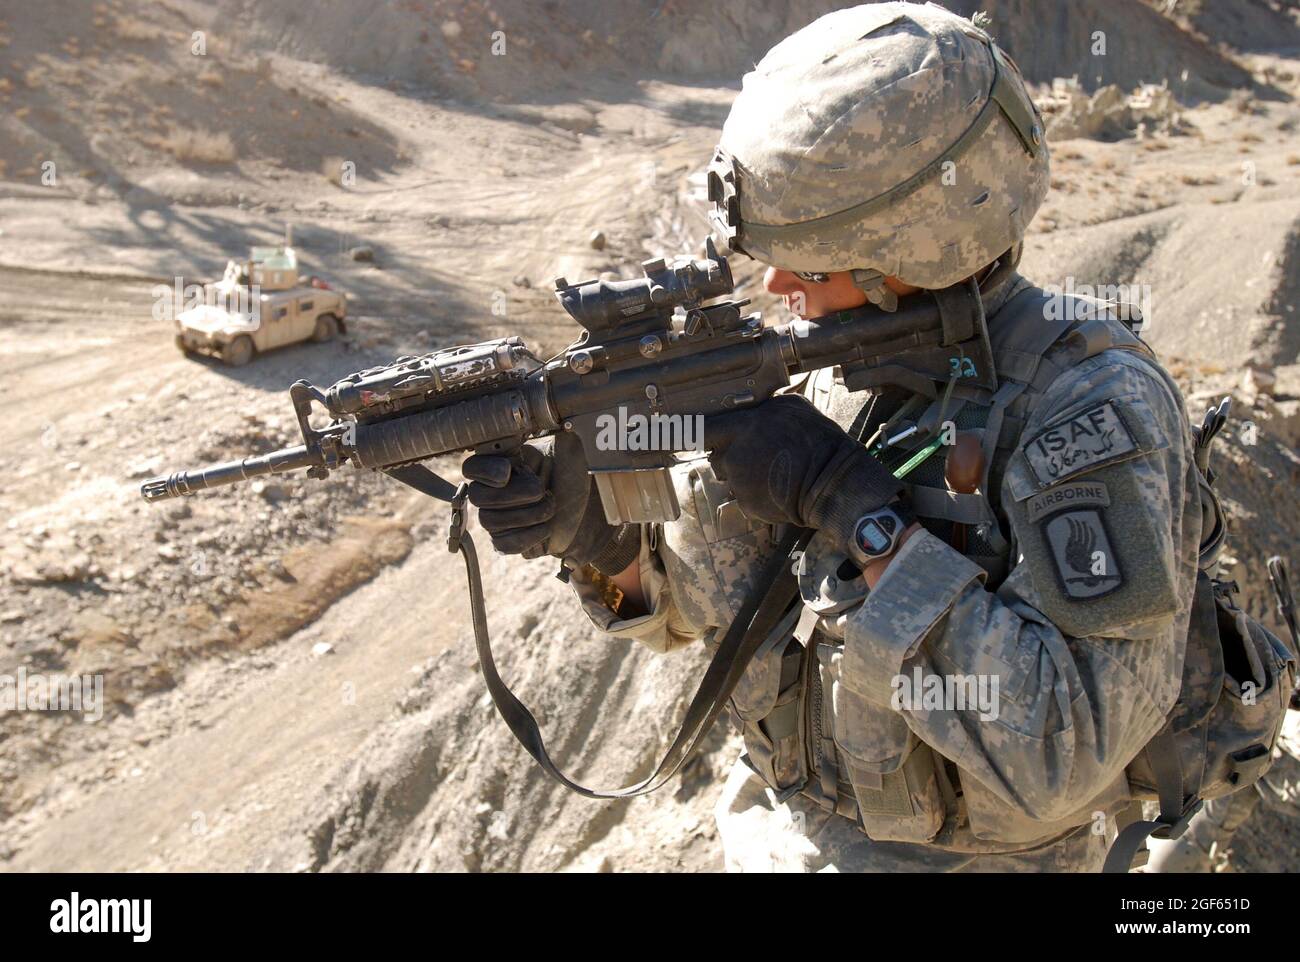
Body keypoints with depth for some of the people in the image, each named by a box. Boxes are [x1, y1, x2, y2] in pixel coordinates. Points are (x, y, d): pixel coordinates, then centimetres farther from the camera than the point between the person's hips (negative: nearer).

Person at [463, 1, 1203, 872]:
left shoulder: (1096, 404, -21)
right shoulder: (836, 366, -6)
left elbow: (1061, 755, -28)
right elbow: (704, 608, 0)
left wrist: (851, 501, -29)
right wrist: (593, 533, -19)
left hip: (954, 853, -4)